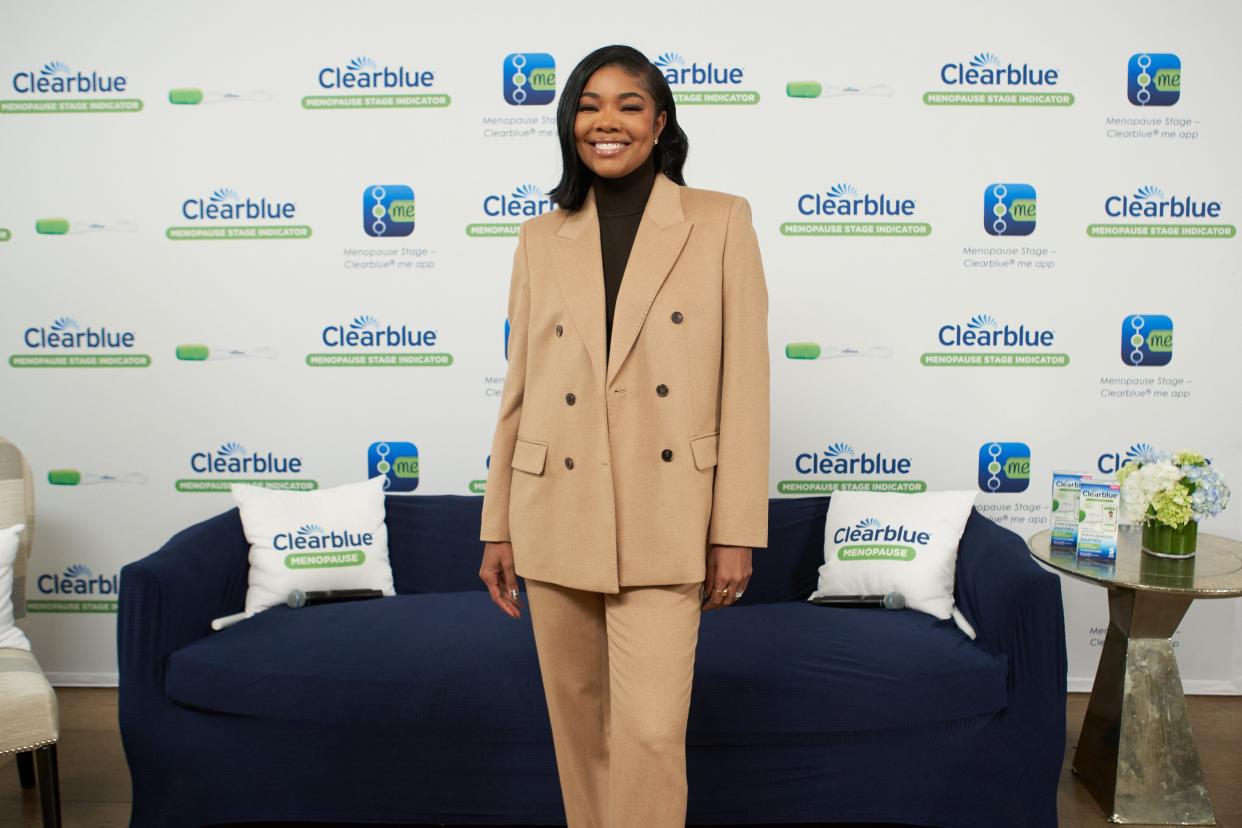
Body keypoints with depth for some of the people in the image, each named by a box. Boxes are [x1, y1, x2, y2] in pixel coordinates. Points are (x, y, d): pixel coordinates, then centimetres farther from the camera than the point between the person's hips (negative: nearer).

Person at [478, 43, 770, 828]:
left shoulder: (721, 221, -1)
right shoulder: (541, 238, 7)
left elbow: (744, 383, -4)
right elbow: (520, 390, 9)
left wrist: (737, 530, -7)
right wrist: (499, 527, 8)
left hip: (664, 525, -3)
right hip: (557, 520, 3)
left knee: (651, 731, -6)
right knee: (578, 722, 14)